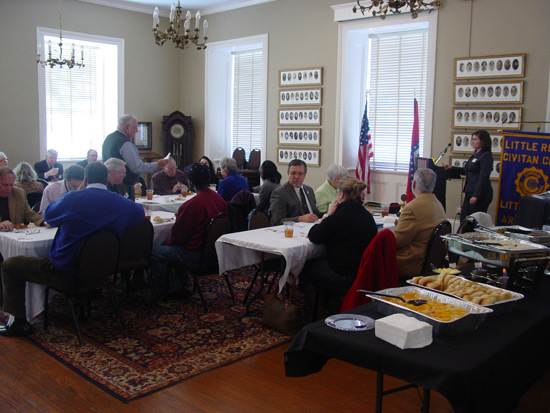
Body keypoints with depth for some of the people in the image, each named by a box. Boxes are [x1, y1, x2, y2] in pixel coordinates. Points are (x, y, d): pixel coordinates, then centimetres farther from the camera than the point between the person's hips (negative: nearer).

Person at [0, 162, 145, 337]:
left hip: (65, 272, -6)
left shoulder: (73, 198, -18)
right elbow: (140, 213, 17)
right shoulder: (120, 203, -6)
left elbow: (49, 215, 2)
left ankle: (20, 322, 11)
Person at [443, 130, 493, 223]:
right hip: (470, 193, 9)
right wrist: (451, 168, 20)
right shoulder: (475, 155, 15)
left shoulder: (486, 156, -12)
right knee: (464, 219, 9)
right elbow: (467, 171, 27)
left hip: (480, 194, -9)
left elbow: (483, 178, -18)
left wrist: (476, 195, -21)